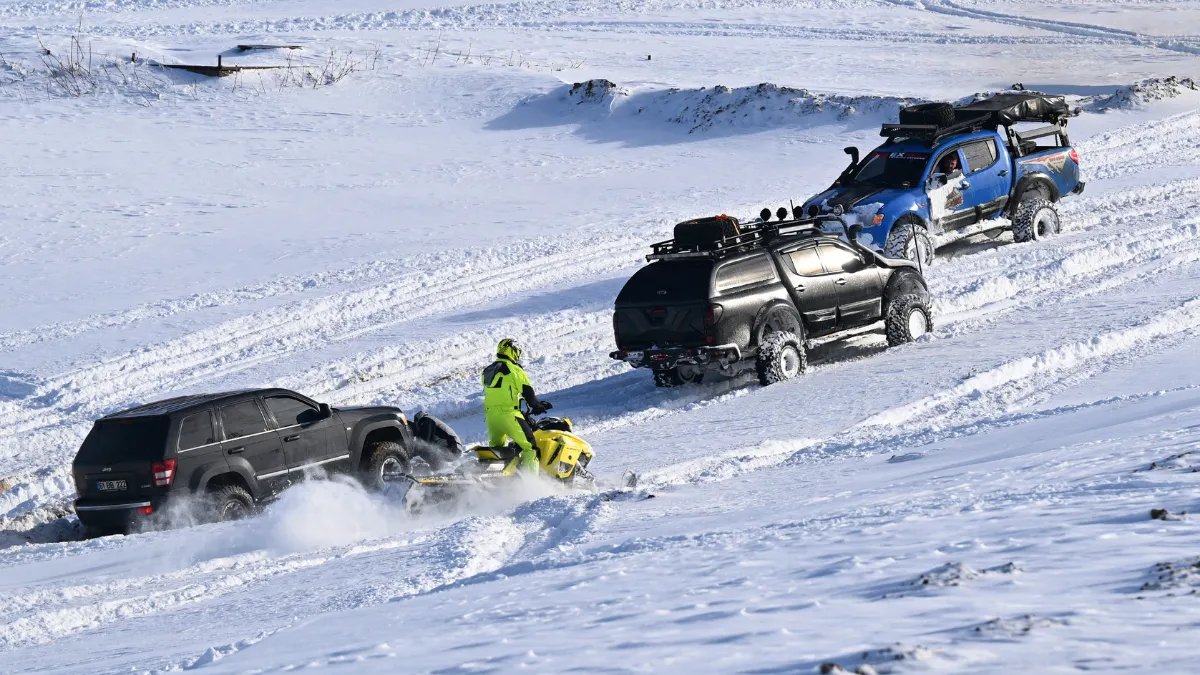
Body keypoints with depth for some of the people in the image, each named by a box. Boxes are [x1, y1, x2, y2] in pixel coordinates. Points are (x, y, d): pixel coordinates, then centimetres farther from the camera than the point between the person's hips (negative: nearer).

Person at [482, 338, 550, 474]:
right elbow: (527, 391, -6)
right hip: (508, 414, -8)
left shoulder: (487, 371, 19)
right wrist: (537, 406, 10)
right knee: (529, 446, -7)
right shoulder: (514, 369, -5)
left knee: (496, 446, 26)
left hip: (489, 413, 8)